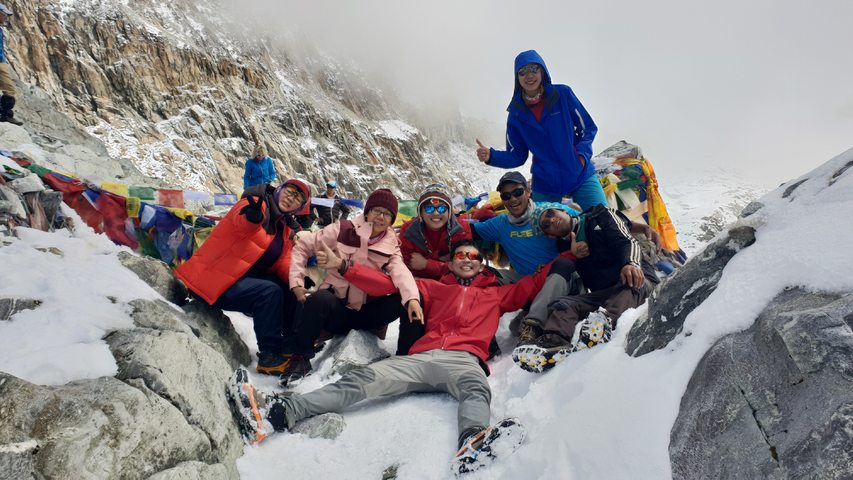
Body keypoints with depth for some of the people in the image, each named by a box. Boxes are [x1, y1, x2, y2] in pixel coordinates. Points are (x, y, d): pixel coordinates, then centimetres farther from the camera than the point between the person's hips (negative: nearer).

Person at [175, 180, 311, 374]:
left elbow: (283, 263, 3)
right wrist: (253, 216, -59)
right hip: (212, 280, -8)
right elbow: (241, 221, -34)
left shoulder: (287, 230, 12)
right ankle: (270, 356, -18)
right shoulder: (255, 204, -10)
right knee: (269, 292, -26)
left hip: (245, 278, 8)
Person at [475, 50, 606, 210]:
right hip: (545, 186, 1)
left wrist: (581, 154, -13)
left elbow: (588, 128, 4)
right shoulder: (517, 113, 1)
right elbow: (517, 156, 3)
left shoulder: (563, 94, -3)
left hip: (581, 177, -1)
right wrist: (491, 156, -14)